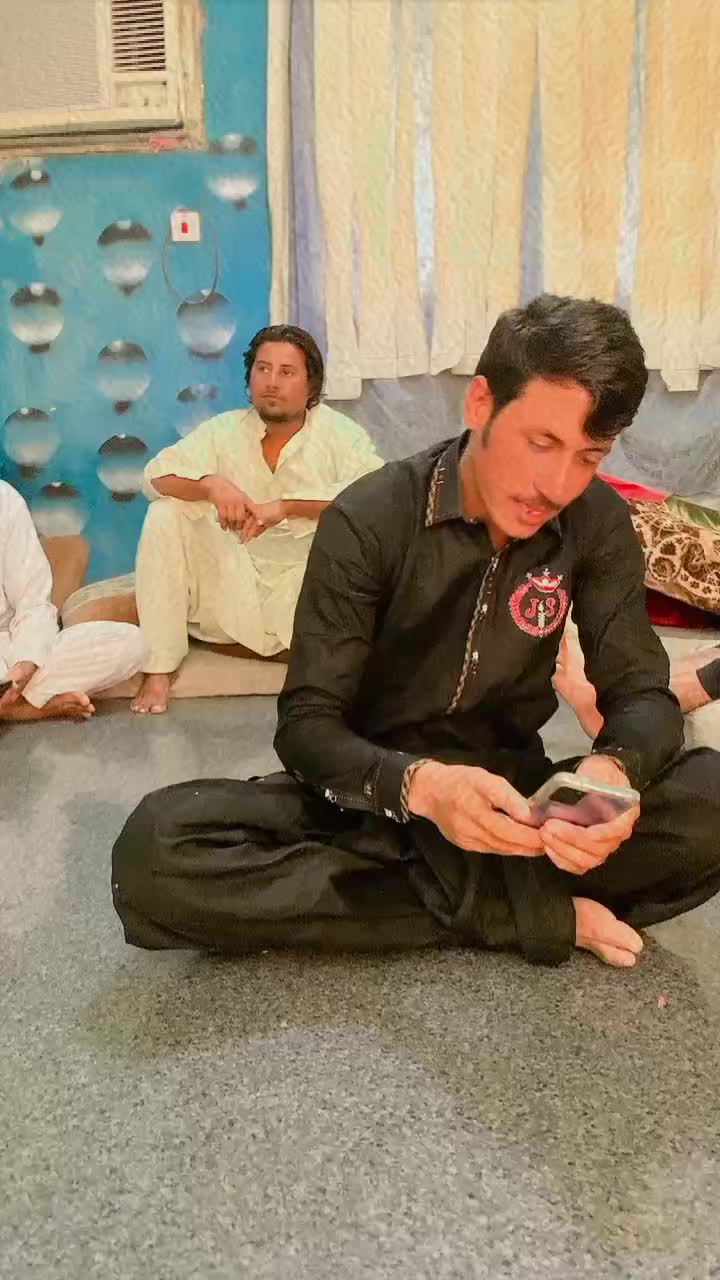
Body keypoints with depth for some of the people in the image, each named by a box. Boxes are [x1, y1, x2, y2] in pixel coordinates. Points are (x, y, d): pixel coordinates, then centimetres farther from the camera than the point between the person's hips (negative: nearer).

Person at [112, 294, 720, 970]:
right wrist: (419, 784, -39)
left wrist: (613, 770, -32)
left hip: (509, 791, 1)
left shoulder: (598, 523, -6)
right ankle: (528, 912, -25)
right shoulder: (367, 521, -16)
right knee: (154, 850, -32)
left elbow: (641, 691, -6)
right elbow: (306, 724, -17)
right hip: (377, 796, -1)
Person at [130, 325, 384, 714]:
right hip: (233, 584, 2)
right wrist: (212, 484, -30)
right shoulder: (225, 430, 2)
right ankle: (159, 669, -12)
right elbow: (156, 474, -7)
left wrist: (286, 505, -31)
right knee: (166, 514, -17)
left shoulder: (339, 433, -3)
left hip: (306, 586, -2)